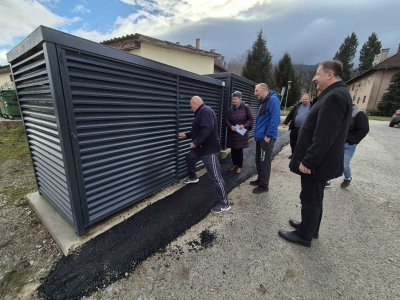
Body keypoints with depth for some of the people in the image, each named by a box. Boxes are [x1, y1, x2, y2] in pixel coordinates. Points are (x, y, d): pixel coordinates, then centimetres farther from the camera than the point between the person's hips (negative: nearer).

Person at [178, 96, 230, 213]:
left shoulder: (205, 110, -15)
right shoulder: (201, 112, 18)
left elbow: (207, 129, -29)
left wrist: (195, 142, -22)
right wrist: (186, 135, 30)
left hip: (209, 149, -11)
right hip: (202, 147, 11)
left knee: (215, 176, -8)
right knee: (189, 158, 30)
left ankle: (224, 204, 1)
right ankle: (193, 178, 52)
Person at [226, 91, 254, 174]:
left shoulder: (245, 107, -5)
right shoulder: (230, 109, 3)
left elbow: (251, 119, -3)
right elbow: (227, 120, 5)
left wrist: (244, 125, -19)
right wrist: (231, 126, -15)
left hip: (241, 133, -3)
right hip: (232, 133, 3)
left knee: (239, 150, 4)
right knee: (233, 150, 9)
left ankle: (239, 166, 22)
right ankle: (234, 164, 29)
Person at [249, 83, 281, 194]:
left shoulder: (273, 99, -13)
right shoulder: (263, 101, 17)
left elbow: (275, 119, -22)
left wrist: (268, 135, -22)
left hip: (266, 137, -9)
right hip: (260, 137, 9)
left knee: (265, 162, 0)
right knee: (258, 160, 17)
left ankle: (264, 185, 14)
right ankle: (260, 179, 33)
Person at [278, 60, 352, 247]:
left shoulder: (334, 96, -20)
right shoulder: (336, 94, 13)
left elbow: (324, 137, -27)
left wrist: (308, 161, -22)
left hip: (316, 163, -10)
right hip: (320, 161, 10)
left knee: (310, 199, 5)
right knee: (314, 198, 21)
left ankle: (304, 235, 24)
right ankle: (310, 227, 39)